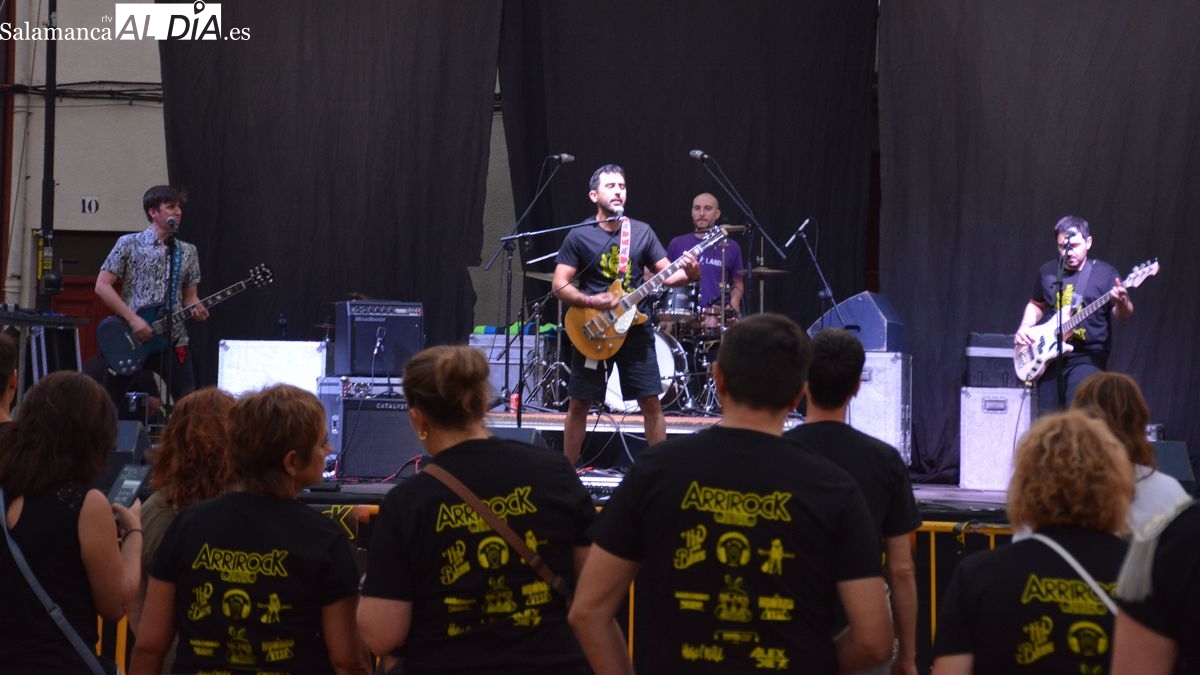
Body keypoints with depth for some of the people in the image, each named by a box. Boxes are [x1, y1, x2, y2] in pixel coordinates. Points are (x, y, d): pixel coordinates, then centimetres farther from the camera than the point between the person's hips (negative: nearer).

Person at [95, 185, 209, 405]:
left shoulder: (188, 252, 12)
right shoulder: (129, 244, -1)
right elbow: (102, 286, -5)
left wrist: (196, 308, -7)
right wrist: (133, 319, -13)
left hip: (173, 340, 3)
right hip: (130, 340, -3)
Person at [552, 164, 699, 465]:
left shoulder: (642, 232, 5)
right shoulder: (579, 236, -4)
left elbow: (667, 274, 4)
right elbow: (560, 285, -6)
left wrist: (688, 273, -18)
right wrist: (590, 301, -22)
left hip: (635, 329, 2)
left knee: (651, 402, 0)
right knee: (579, 404, 4)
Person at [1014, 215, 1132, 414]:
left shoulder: (1105, 274, -2)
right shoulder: (1047, 272, 10)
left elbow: (1124, 315, -6)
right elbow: (1036, 305, 24)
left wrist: (1121, 302, -29)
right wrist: (1025, 327, 5)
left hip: (1087, 358, -5)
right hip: (1050, 357, 5)